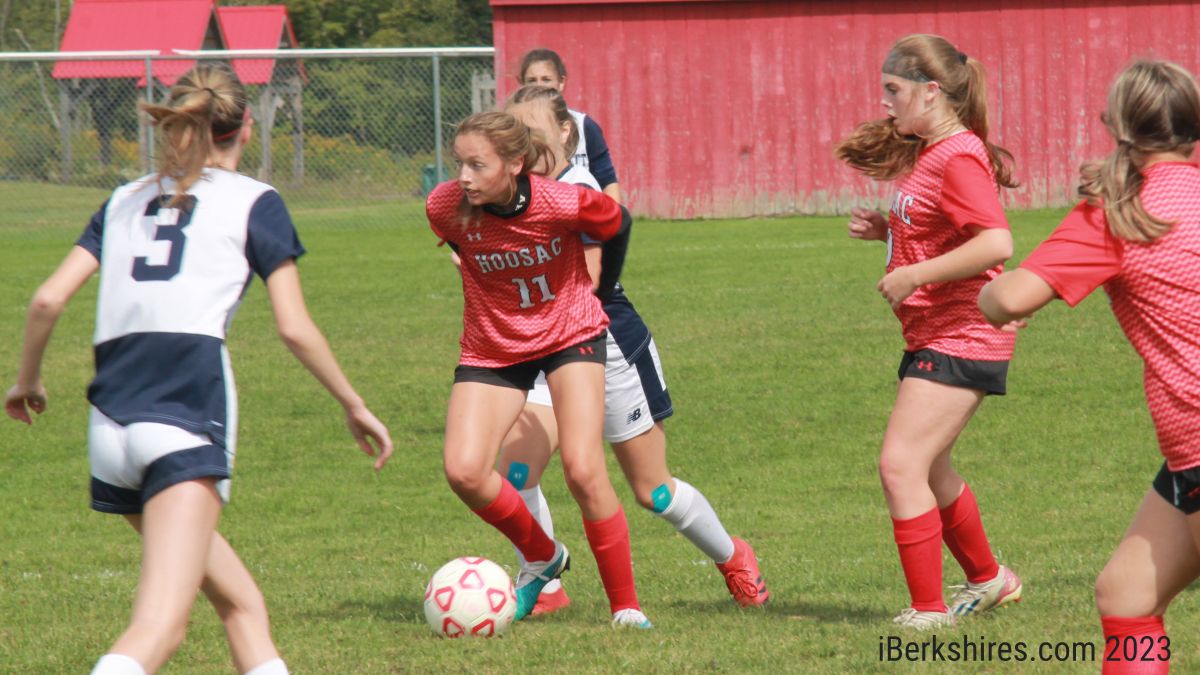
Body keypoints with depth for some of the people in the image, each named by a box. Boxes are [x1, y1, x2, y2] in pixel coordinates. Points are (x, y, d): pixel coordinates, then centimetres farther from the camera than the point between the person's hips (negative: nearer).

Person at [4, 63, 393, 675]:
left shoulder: (126, 201, 21)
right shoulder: (253, 202, 9)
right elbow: (295, 329, 5)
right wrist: (356, 407, 17)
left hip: (111, 427, 6)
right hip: (187, 418, -6)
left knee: (240, 602, 20)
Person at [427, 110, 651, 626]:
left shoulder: (565, 204, -26)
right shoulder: (445, 207, -20)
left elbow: (615, 224, -2)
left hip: (570, 334, -3)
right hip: (492, 347, 3)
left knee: (583, 470, -16)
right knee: (463, 471, -15)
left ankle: (626, 606, 0)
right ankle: (541, 556, 14)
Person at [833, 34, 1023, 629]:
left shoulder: (959, 157, -18)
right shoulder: (926, 154, 14)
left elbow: (996, 243, -29)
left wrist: (914, 276, -26)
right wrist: (886, 229, 10)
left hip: (960, 342, -11)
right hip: (933, 336, 11)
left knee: (901, 465, -15)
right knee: (926, 471, 21)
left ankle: (928, 610, -12)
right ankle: (987, 579, 39)